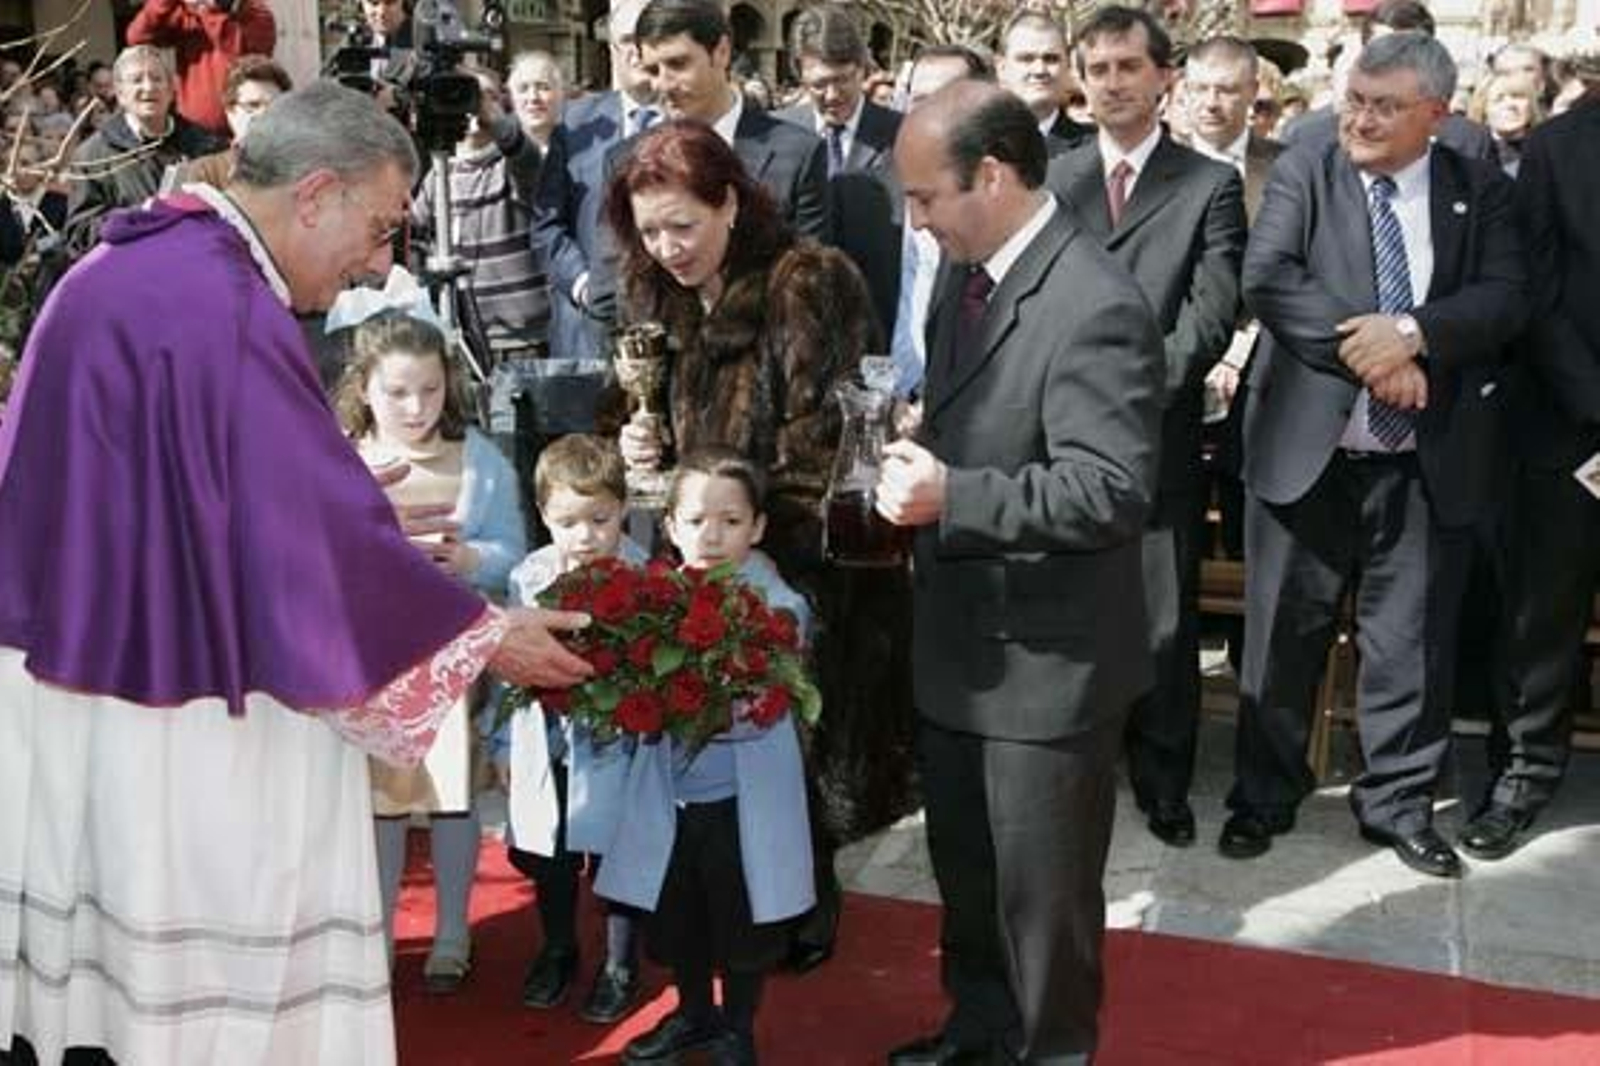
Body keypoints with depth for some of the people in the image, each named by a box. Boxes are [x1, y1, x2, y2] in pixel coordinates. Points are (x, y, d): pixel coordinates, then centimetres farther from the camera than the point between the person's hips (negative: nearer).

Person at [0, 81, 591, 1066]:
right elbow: (320, 525, -20)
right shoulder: (224, 308, -21)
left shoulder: (128, 265, 10)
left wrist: (360, 524, 22)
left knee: (85, 983, 17)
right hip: (172, 715, -10)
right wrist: (486, 635, -9)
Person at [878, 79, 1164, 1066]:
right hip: (959, 639, 9)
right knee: (965, 866, 24)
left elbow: (1112, 492, -28)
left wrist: (950, 497, -29)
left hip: (1047, 657, -9)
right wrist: (919, 462, 1)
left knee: (1043, 886, 11)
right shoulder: (967, 275, 6)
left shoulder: (1097, 308, -23)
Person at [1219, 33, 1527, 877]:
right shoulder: (1301, 174, 1)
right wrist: (1361, 348, -21)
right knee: (1285, 633, 8)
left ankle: (1399, 802, 27)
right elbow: (1265, 278, -13)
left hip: (1428, 460, 1)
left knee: (1412, 639, 10)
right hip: (1306, 450, -1)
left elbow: (1505, 299, -6)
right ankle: (1263, 796, 24)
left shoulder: (1481, 191, 6)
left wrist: (1414, 332, -22)